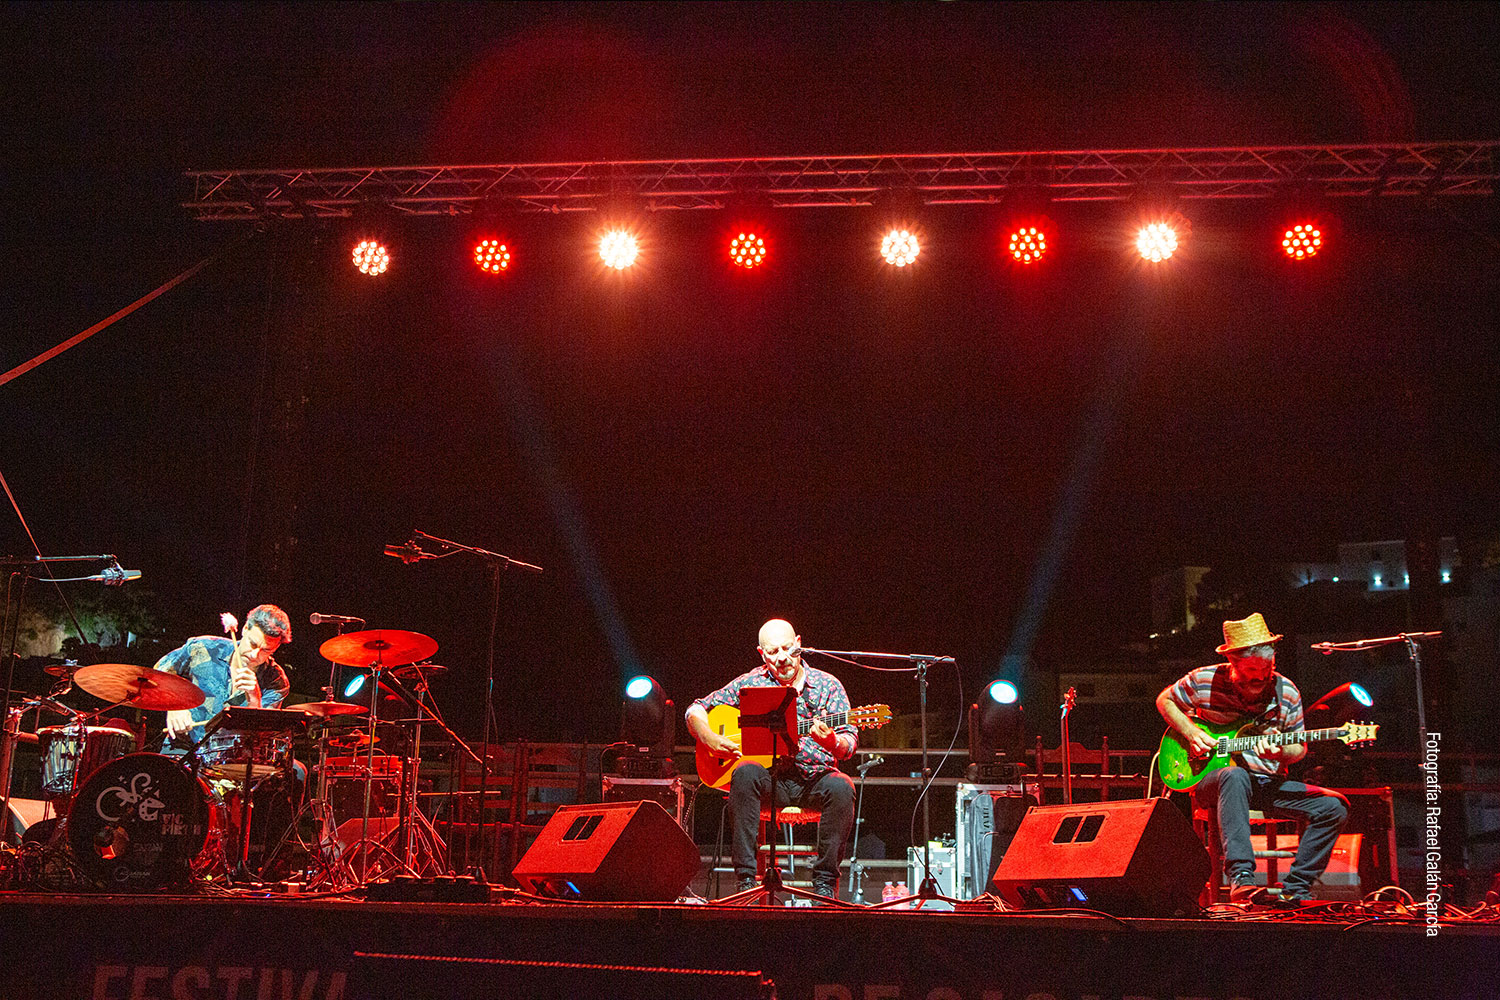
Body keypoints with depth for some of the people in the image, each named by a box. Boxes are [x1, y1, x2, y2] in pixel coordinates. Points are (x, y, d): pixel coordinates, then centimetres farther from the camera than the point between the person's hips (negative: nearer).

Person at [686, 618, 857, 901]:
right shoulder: (750, 683, 7)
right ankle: (746, 879, -30)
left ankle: (825, 881, -21)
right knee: (746, 773, -33)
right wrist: (710, 739, -10)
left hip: (815, 779, 0)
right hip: (770, 778, 0)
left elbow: (849, 743, -3)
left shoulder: (826, 685, 5)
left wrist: (832, 741, -27)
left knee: (841, 787, -33)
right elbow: (696, 710, 10)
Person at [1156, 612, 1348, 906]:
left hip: (1268, 783, 4)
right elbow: (1165, 700, 11)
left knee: (1334, 807, -16)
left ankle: (1295, 888, -12)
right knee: (1235, 776, -41)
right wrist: (1191, 733, -5)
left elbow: (1299, 748, 9)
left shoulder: (1286, 693, 0)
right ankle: (1241, 879, -48)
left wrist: (1280, 752, -15)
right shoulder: (1204, 681, -6)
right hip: (1210, 780, -4)